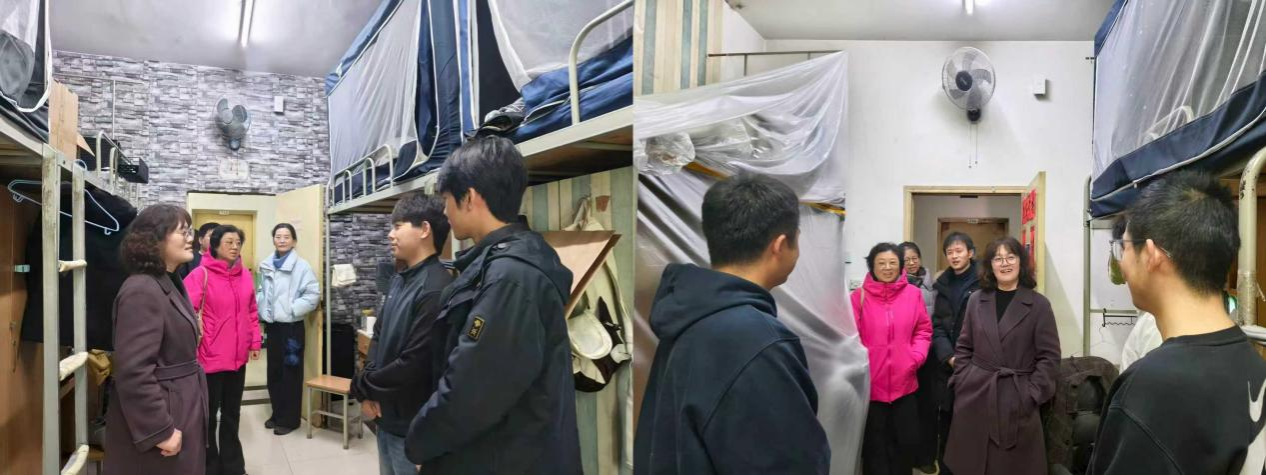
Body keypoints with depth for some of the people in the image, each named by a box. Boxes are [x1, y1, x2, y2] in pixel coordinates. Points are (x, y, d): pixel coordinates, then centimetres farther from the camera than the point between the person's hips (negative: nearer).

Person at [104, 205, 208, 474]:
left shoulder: (170, 284, 11)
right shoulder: (142, 291, -20)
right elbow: (133, 371, -25)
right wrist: (159, 430, -23)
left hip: (179, 411, 9)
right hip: (159, 417, -9)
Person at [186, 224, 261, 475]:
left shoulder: (245, 276, 7)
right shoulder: (201, 275, -11)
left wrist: (254, 342, 11)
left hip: (238, 357, 6)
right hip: (210, 357, -5)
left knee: (232, 414, 17)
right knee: (208, 416, 8)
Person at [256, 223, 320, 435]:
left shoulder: (301, 266, -12)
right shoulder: (266, 265, 7)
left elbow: (313, 294, -17)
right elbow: (262, 291, 14)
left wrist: (292, 309, -20)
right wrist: (261, 309, -2)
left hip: (292, 326, -6)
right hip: (271, 325, 6)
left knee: (290, 374, 3)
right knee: (273, 372, 15)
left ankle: (289, 419, 14)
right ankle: (277, 414, 30)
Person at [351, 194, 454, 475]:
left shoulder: (436, 289, -24)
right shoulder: (400, 279, 7)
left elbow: (414, 365, -25)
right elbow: (379, 335, 13)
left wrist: (361, 386, -10)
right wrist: (370, 390, -3)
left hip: (412, 425, -9)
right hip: (387, 415, 9)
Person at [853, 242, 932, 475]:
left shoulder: (913, 293, 3)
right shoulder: (859, 296, -5)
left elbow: (923, 329, 8)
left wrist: (917, 356, -5)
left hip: (904, 381, 3)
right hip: (871, 383, -2)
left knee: (908, 440, 13)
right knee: (874, 444, 9)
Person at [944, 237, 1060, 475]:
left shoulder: (1039, 304, -1)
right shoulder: (976, 301, 7)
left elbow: (1049, 356, -3)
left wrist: (1031, 395, -9)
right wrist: (961, 383, 3)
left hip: (1018, 400, -2)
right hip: (975, 396, 3)